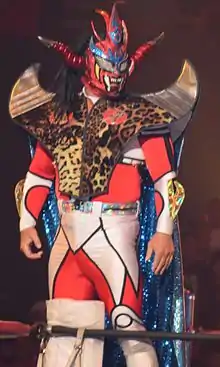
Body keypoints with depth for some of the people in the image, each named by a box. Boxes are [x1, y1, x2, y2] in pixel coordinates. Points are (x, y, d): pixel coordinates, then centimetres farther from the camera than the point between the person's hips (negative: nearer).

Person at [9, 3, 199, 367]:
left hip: (113, 231, -5)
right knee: (62, 326, 7)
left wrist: (164, 231, -11)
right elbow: (38, 173, 19)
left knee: (128, 324, -12)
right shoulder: (60, 114, 13)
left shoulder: (139, 115, 0)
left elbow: (165, 177, -4)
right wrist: (27, 224, 13)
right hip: (66, 232, 5)